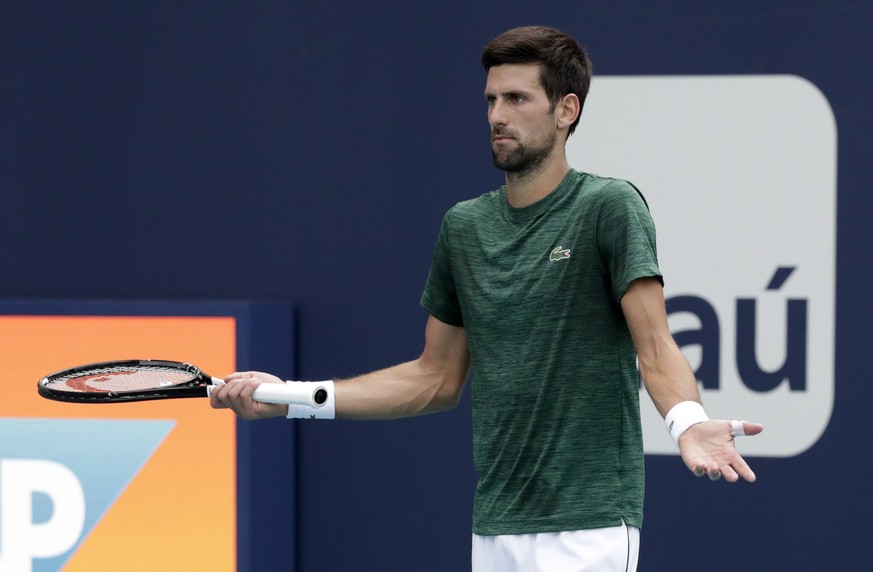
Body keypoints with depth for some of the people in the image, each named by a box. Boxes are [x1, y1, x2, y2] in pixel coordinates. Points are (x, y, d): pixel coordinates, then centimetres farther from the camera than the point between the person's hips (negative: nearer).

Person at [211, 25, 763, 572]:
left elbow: (655, 348, -14)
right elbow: (438, 378, 19)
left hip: (587, 528, -6)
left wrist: (688, 424, -35)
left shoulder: (611, 206, -5)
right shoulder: (464, 226, 12)